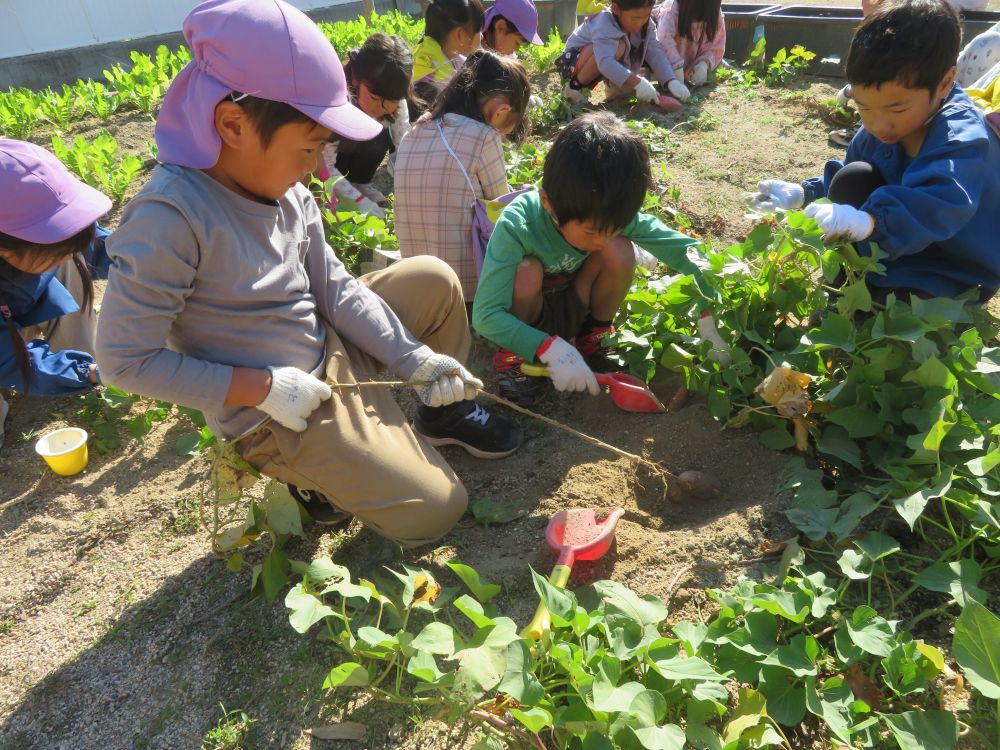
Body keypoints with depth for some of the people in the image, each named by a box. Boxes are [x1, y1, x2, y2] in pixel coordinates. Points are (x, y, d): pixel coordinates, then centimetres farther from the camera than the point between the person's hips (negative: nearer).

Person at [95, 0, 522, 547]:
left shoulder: (286, 189, -6)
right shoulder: (172, 214, -27)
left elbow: (335, 288, -1)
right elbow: (125, 358, -22)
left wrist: (416, 360, -7)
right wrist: (265, 388, -23)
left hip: (330, 353, 7)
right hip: (270, 412, -7)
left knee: (433, 279, 4)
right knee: (432, 512, -8)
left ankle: (444, 411, 22)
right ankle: (311, 471, 14)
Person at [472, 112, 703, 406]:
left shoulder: (611, 216, -22)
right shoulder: (516, 226, -34)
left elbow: (683, 250, -16)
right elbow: (485, 316, -36)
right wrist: (550, 348, -46)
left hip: (573, 309, 3)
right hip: (524, 314, -3)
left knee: (620, 251, -24)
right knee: (528, 270, -35)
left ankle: (594, 339, 1)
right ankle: (513, 356, -9)